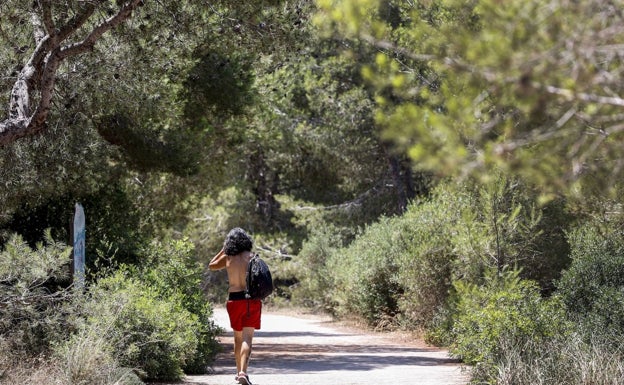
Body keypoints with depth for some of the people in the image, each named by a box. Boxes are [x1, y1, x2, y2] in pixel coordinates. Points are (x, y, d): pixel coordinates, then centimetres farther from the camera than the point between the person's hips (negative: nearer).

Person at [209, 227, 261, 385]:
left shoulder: (227, 258, 3)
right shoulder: (250, 256, -2)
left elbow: (211, 265, 22)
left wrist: (223, 249, 24)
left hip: (234, 299, 3)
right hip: (251, 299, -3)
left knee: (238, 338, 20)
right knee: (247, 338, -8)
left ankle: (239, 371, 32)